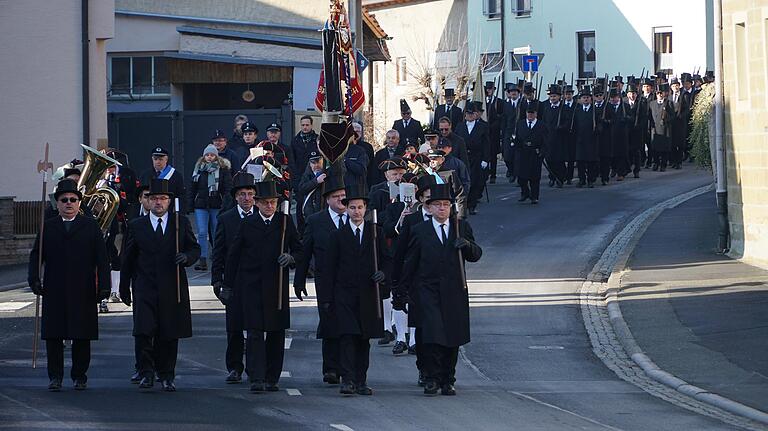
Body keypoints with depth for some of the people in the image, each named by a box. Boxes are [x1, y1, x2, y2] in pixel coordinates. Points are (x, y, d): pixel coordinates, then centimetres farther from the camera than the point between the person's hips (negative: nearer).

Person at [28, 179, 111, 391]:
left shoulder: (90, 226, 7)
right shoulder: (48, 227, 10)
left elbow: (102, 258, 3)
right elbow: (36, 255, 7)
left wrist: (104, 285, -5)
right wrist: (34, 278, -8)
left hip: (83, 292, -1)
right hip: (54, 292, 1)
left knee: (82, 336, 2)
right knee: (53, 336, 0)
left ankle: (79, 376, 12)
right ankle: (55, 377, 6)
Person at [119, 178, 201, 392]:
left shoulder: (181, 224, 8)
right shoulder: (136, 226, 8)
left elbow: (195, 249, 12)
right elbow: (128, 259, 12)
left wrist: (187, 257, -12)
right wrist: (125, 289, 12)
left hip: (172, 289, 1)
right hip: (145, 288, -1)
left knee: (169, 335, 4)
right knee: (143, 332, -13)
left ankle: (166, 376, 14)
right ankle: (146, 373, -4)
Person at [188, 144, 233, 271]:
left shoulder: (223, 169, -1)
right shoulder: (198, 169, 11)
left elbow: (228, 189, -5)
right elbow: (192, 189, 14)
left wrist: (225, 205, -14)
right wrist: (190, 205, 7)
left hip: (217, 206, -3)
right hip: (201, 205, 3)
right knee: (202, 233, -6)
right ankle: (203, 260, -7)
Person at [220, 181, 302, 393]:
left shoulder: (285, 222, 6)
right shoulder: (248, 224, 6)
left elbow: (298, 250, 11)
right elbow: (233, 255, 11)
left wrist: (291, 258, -13)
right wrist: (227, 285, 10)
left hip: (277, 287, 1)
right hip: (251, 286, -1)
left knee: (277, 333, 5)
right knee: (254, 333, -9)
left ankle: (271, 378, 14)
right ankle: (256, 379, -13)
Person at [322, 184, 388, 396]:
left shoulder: (376, 232, 9)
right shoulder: (338, 235, 5)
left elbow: (384, 259, 13)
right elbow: (330, 268, 5)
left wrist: (382, 273, -10)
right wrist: (327, 297, 0)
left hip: (368, 293, 2)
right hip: (345, 293, -2)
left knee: (364, 339, 5)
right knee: (347, 336, -12)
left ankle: (361, 381, 10)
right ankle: (347, 380, -17)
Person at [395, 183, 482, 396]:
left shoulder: (462, 227, 10)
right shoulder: (419, 231, 5)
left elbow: (476, 255, 10)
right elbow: (409, 264, 8)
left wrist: (467, 245, -12)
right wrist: (402, 293, 8)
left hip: (454, 293, 2)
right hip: (427, 291, -2)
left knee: (452, 338, 5)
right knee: (432, 335, -15)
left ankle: (447, 380, 14)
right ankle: (432, 378, -10)